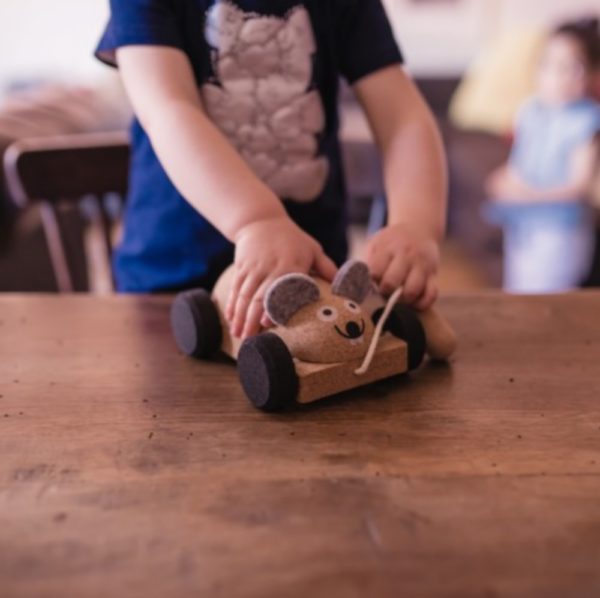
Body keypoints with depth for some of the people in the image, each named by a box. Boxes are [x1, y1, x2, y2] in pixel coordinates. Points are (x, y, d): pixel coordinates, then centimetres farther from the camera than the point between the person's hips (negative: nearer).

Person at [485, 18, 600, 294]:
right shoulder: (531, 110, 5)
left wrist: (529, 194, -20)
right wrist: (503, 181, -8)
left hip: (559, 230, -6)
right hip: (520, 224, 7)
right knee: (515, 295, 16)